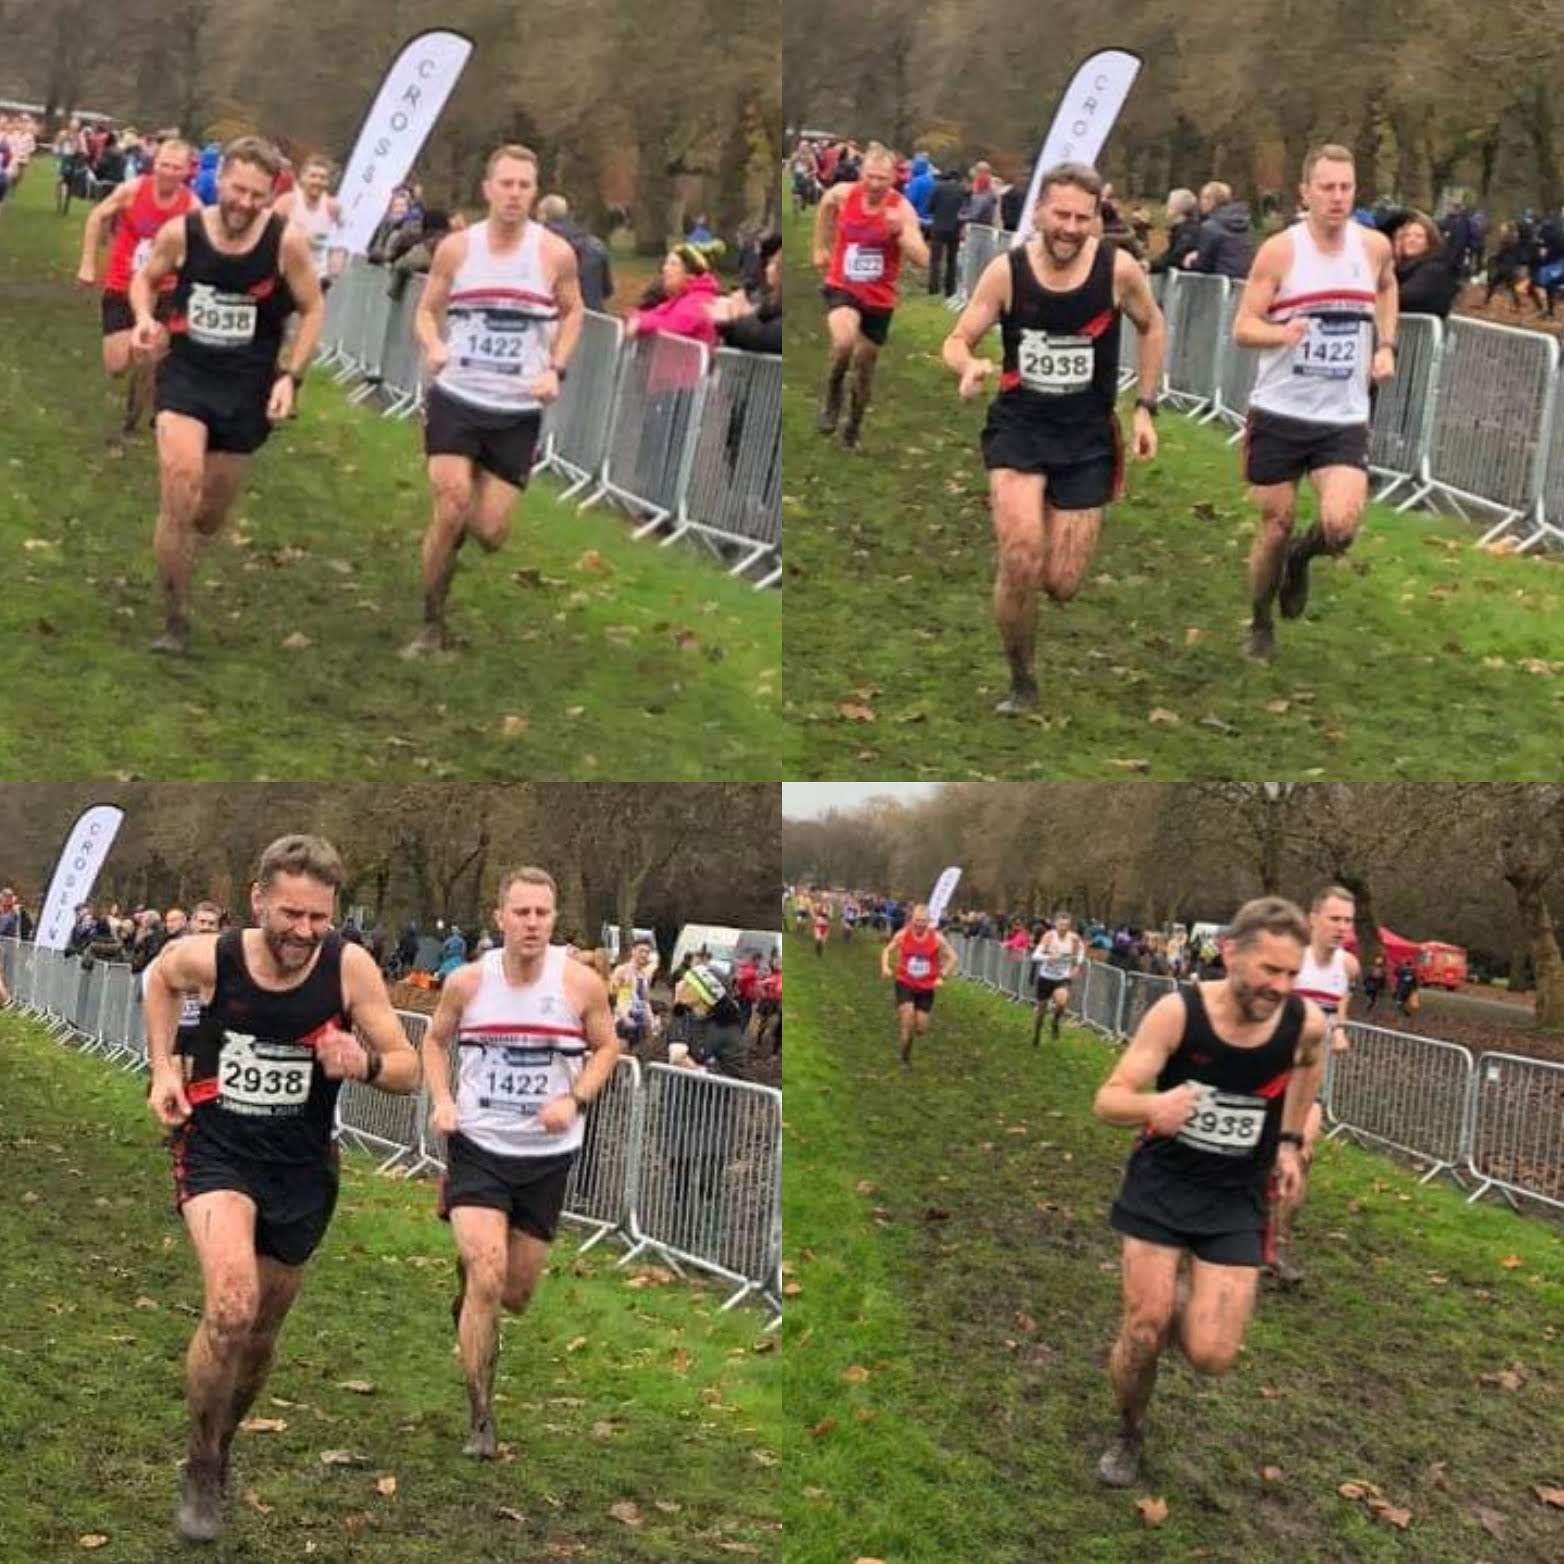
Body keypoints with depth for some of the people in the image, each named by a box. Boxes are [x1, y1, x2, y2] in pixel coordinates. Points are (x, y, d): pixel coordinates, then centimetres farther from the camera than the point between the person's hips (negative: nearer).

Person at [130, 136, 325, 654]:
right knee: (182, 489, -22)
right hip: (185, 375, -1)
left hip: (248, 388, 1)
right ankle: (175, 620, -9)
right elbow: (144, 279, 9)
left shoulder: (287, 242, -15)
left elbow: (313, 310, 0)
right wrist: (144, 318, -12)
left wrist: (290, 377, -9)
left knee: (210, 513, 13)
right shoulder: (180, 232, -12)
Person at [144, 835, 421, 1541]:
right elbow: (158, 977, 10)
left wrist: (365, 1063, -31)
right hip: (216, 1149, -2)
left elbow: (408, 1070, -10)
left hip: (301, 1167, 2)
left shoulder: (350, 967, -17)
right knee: (230, 1308, -26)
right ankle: (200, 1470, -3)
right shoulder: (206, 957, -16)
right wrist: (163, 1068, 2)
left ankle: (219, 1448, 46)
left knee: (260, 1334, 16)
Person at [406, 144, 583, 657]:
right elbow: (427, 309, 9)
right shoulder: (456, 248, -3)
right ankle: (432, 626, 4)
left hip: (518, 409, 1)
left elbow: (572, 312, 12)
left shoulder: (555, 253, -4)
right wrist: (433, 347, -13)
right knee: (451, 510, -13)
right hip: (456, 397, 0)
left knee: (489, 533, 0)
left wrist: (555, 370, -3)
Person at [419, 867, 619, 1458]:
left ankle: (470, 1300, 51)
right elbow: (436, 1040, 10)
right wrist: (441, 1101, -6)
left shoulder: (581, 983, -10)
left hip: (548, 1153, 2)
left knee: (515, 1294, 12)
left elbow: (606, 1047, 4)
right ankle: (480, 1419, -4)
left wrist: (575, 1100, -13)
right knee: (486, 1278, -17)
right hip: (477, 1146, -1)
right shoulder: (467, 981, -7)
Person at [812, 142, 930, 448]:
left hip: (879, 297, 0)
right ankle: (831, 397, -2)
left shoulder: (901, 209, -19)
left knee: (865, 362, 12)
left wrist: (901, 231, -42)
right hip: (842, 287, 0)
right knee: (844, 340, -30)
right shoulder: (843, 194, -11)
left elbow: (923, 259, -28)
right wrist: (821, 247, 20)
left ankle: (854, 426, 37)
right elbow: (826, 205, 16)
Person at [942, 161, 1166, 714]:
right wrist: (969, 366, -27)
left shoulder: (1118, 269, -9)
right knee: (1021, 561, -22)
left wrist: (1145, 408, 5)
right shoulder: (1006, 271, -11)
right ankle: (1021, 683, 1)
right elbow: (956, 341, -3)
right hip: (1018, 425, -1)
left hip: (1087, 436, 1)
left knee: (1062, 584, -1)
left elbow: (1152, 327, 10)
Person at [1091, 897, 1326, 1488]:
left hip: (1235, 1197, 1)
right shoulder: (1178, 1011, -23)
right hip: (1161, 1180, -1)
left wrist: (1290, 1141, 11)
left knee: (1211, 1356, -7)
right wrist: (1152, 1105, -44)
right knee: (1144, 1330, -5)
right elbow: (1108, 1101, -23)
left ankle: (1181, 1305, 30)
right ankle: (1128, 1437, 26)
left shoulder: (1305, 1022, -17)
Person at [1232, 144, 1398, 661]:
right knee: (1275, 527, 8)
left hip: (1344, 419, 1)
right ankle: (1261, 623, 33)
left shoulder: (1375, 246, 0)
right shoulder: (1280, 250, -10)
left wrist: (1386, 346, 10)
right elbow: (1243, 328, -10)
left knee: (1341, 527, -18)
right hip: (1279, 412, -1)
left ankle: (1301, 559, 19)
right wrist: (1283, 332, -30)